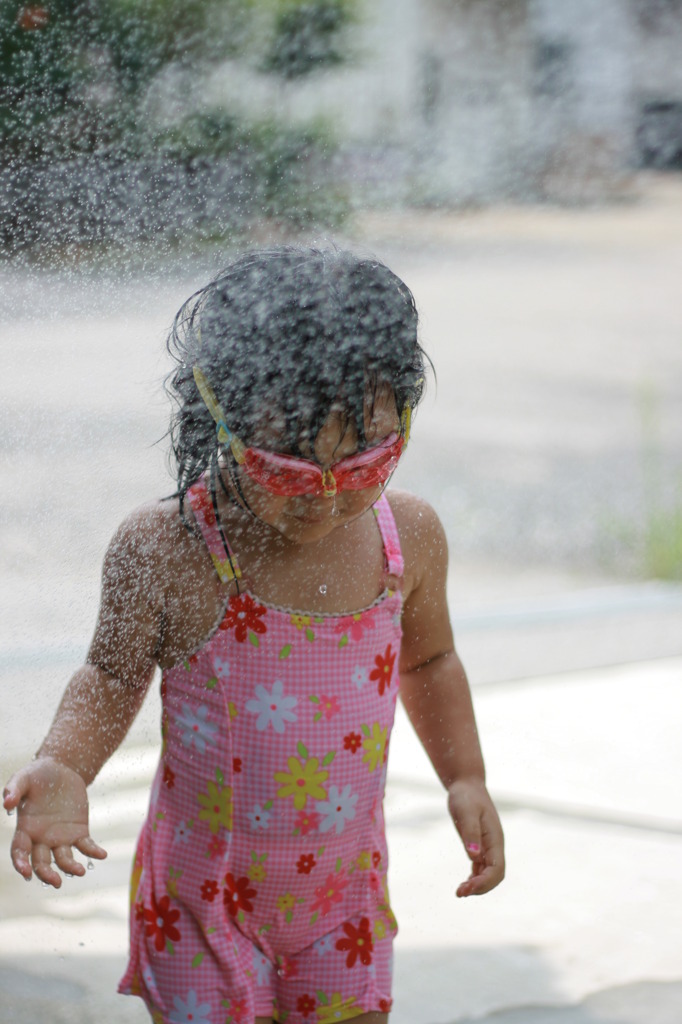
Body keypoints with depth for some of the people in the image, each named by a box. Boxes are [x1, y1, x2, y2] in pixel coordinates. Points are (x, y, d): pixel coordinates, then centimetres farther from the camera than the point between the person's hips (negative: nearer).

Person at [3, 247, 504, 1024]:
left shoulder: (408, 537, -10)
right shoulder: (163, 552, -21)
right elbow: (112, 677, -6)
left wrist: (464, 778, 2)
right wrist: (63, 765, -23)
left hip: (342, 891, 3)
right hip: (204, 897, -3)